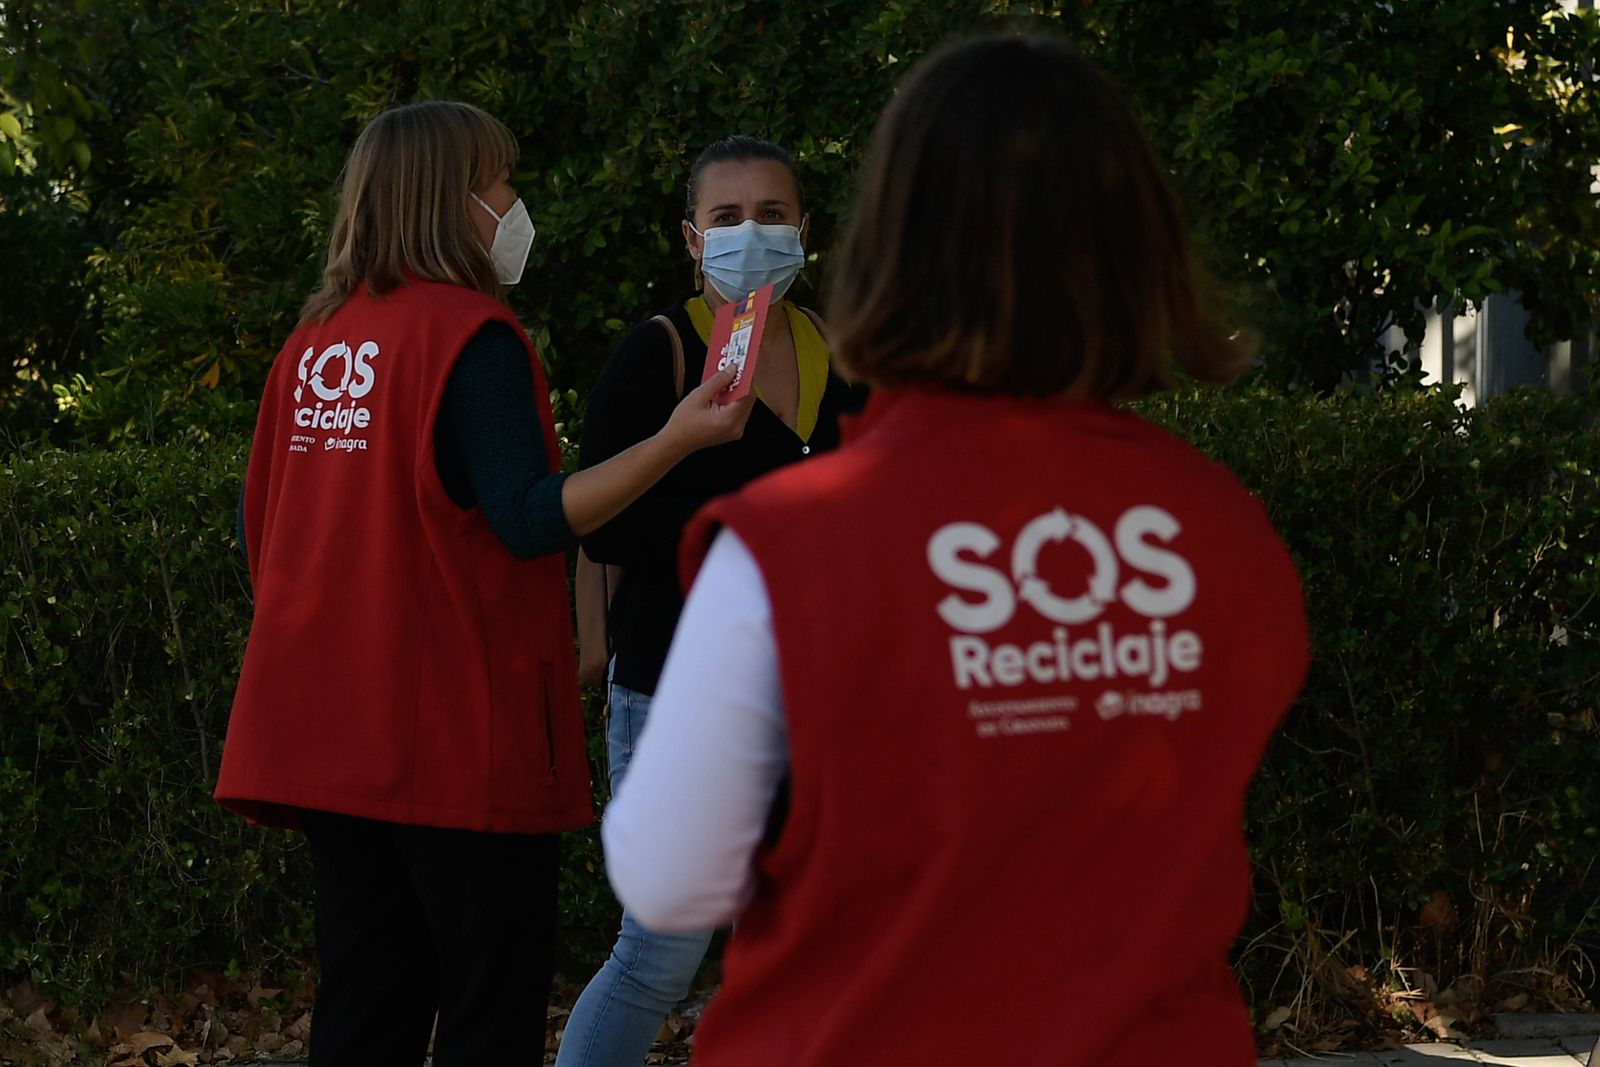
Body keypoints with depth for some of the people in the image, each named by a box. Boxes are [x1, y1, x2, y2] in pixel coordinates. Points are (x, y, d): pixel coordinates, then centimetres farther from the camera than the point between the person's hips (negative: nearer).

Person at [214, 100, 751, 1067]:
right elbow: (531, 519, -19)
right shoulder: (469, 334, -12)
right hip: (460, 733, -7)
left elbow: (266, 528, 15)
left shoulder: (316, 341, 11)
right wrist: (678, 440, -21)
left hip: (336, 734, 7)